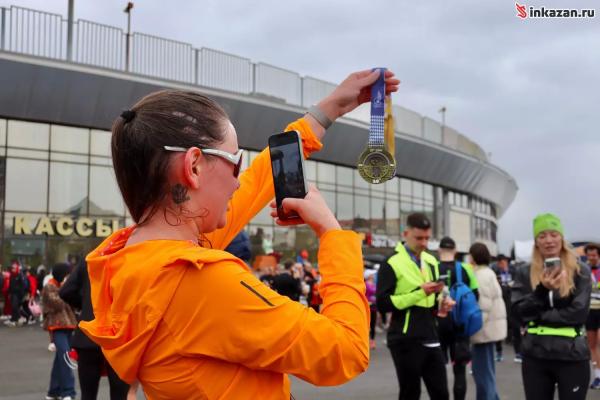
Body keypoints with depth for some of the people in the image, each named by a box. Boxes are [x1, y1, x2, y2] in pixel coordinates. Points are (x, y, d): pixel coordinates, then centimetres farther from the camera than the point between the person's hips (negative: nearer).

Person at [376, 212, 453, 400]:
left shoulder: (431, 261, 13)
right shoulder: (392, 263, -10)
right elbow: (383, 304, -17)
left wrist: (441, 303, 2)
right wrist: (419, 293, -21)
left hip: (430, 338, 7)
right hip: (406, 341, -7)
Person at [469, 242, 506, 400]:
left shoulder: (482, 275, -16)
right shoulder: (487, 273, 15)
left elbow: (484, 305, -22)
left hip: (485, 328, -10)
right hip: (488, 327, 10)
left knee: (483, 371, -5)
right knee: (485, 370, 17)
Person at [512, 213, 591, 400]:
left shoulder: (580, 272, 0)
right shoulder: (525, 273, 4)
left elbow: (578, 313, -10)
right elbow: (519, 312, -4)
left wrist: (538, 316, -11)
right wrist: (542, 290, -19)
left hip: (572, 357, -2)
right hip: (534, 356, 2)